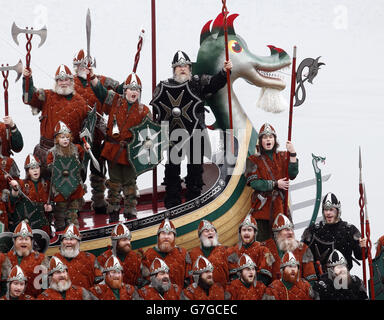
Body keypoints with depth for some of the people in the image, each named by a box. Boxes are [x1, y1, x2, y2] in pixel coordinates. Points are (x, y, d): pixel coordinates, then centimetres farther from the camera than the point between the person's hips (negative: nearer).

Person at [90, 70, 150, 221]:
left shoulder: (143, 111, 3)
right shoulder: (115, 100, 4)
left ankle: (131, 213, 13)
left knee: (130, 183, 4)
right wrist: (92, 74, -18)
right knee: (114, 182, 9)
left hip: (130, 152, -1)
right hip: (113, 150, 1)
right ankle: (113, 213, 19)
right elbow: (100, 90, -4)